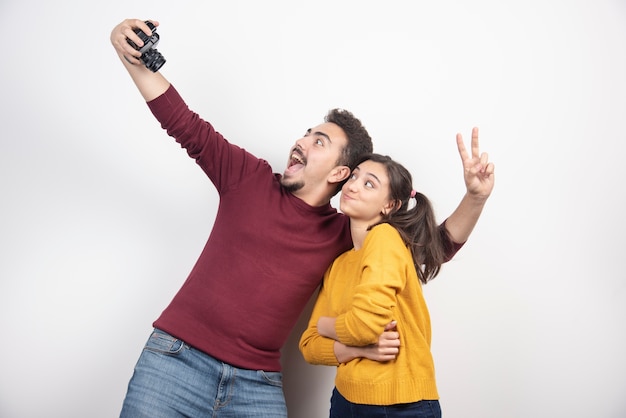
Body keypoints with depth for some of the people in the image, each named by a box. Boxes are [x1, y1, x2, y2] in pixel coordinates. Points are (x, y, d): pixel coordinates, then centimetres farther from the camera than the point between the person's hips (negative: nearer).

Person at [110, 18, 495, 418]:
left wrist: (474, 199, -10)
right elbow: (186, 125, 4)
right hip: (177, 360, 0)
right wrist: (133, 58, -6)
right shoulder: (251, 177, 4)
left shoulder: (344, 233, 5)